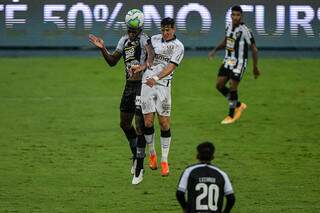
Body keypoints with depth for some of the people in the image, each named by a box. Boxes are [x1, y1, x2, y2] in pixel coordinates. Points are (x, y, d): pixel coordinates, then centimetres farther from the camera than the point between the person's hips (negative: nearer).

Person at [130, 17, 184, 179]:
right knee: (148, 121, -3)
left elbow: (171, 67, -11)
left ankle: (164, 161, 2)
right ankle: (152, 153, 18)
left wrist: (156, 78, -26)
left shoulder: (178, 47, 0)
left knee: (164, 123, -5)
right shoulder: (154, 39, 13)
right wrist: (141, 67, -7)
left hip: (163, 85, -3)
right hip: (147, 83, 3)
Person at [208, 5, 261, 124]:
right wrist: (215, 50, 12)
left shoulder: (245, 30, -18)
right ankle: (238, 105, 21)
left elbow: (254, 49, -12)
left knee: (233, 87, -8)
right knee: (219, 85, 3)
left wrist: (255, 67, -10)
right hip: (228, 61, 7)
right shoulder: (229, 27, 3)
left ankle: (231, 116, 7)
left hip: (239, 63, -7)